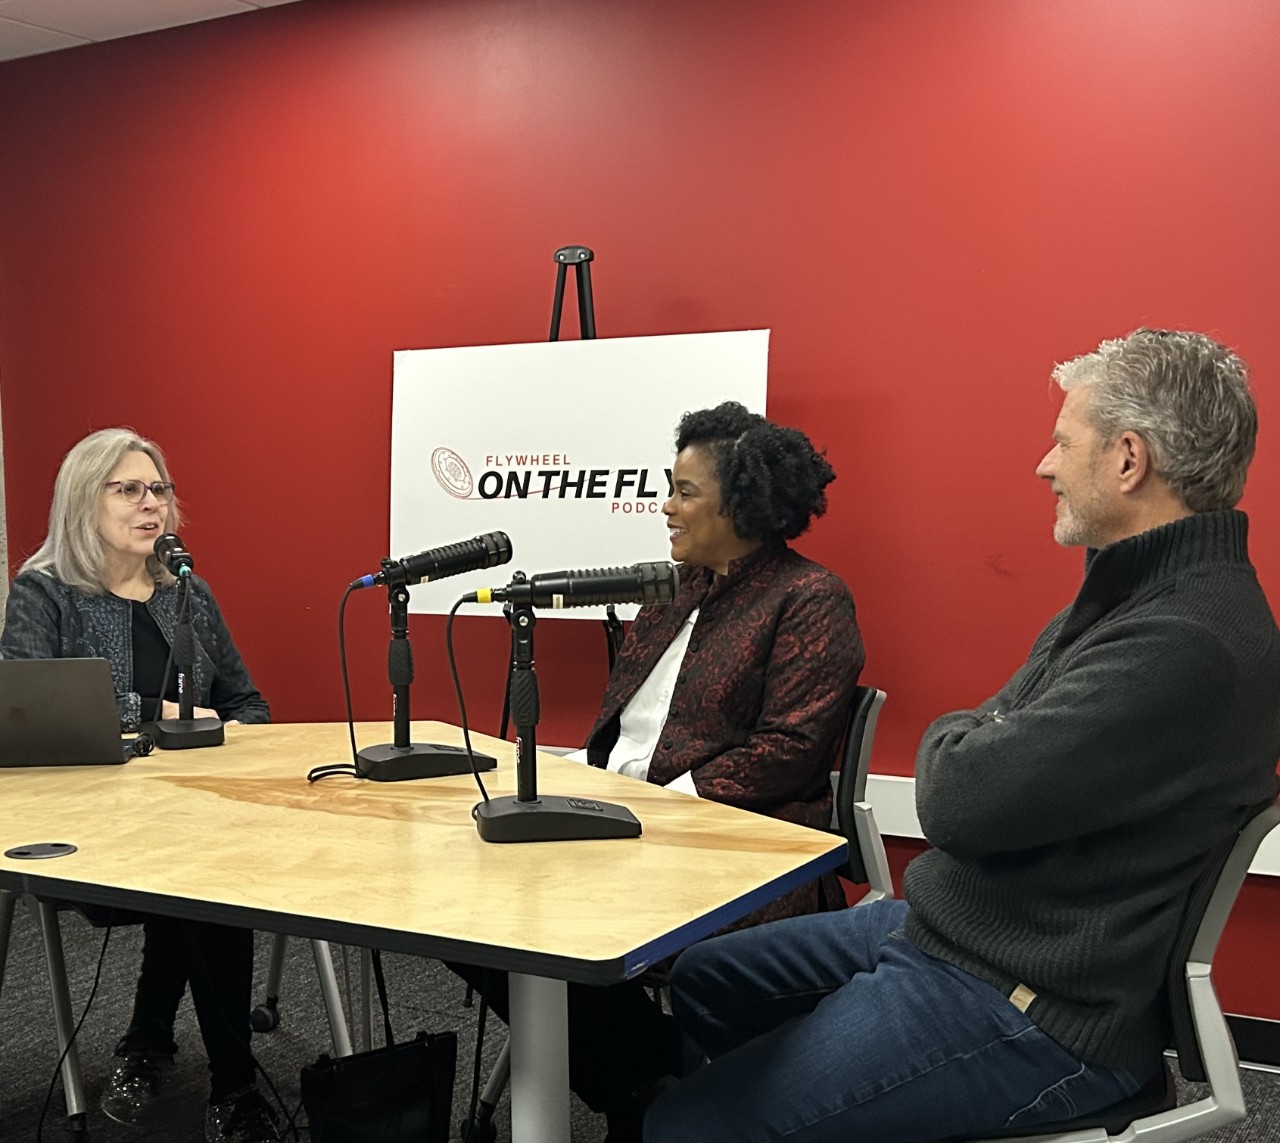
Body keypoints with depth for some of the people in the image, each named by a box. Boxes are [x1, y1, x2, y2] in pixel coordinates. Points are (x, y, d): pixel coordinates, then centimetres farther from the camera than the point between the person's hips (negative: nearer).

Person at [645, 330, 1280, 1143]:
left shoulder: (1190, 642, -27)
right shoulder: (1140, 586, 9)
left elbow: (957, 798, -27)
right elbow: (999, 734, 14)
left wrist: (958, 741, -6)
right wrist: (975, 748, -7)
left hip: (1028, 1014, -10)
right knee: (702, 982, 19)